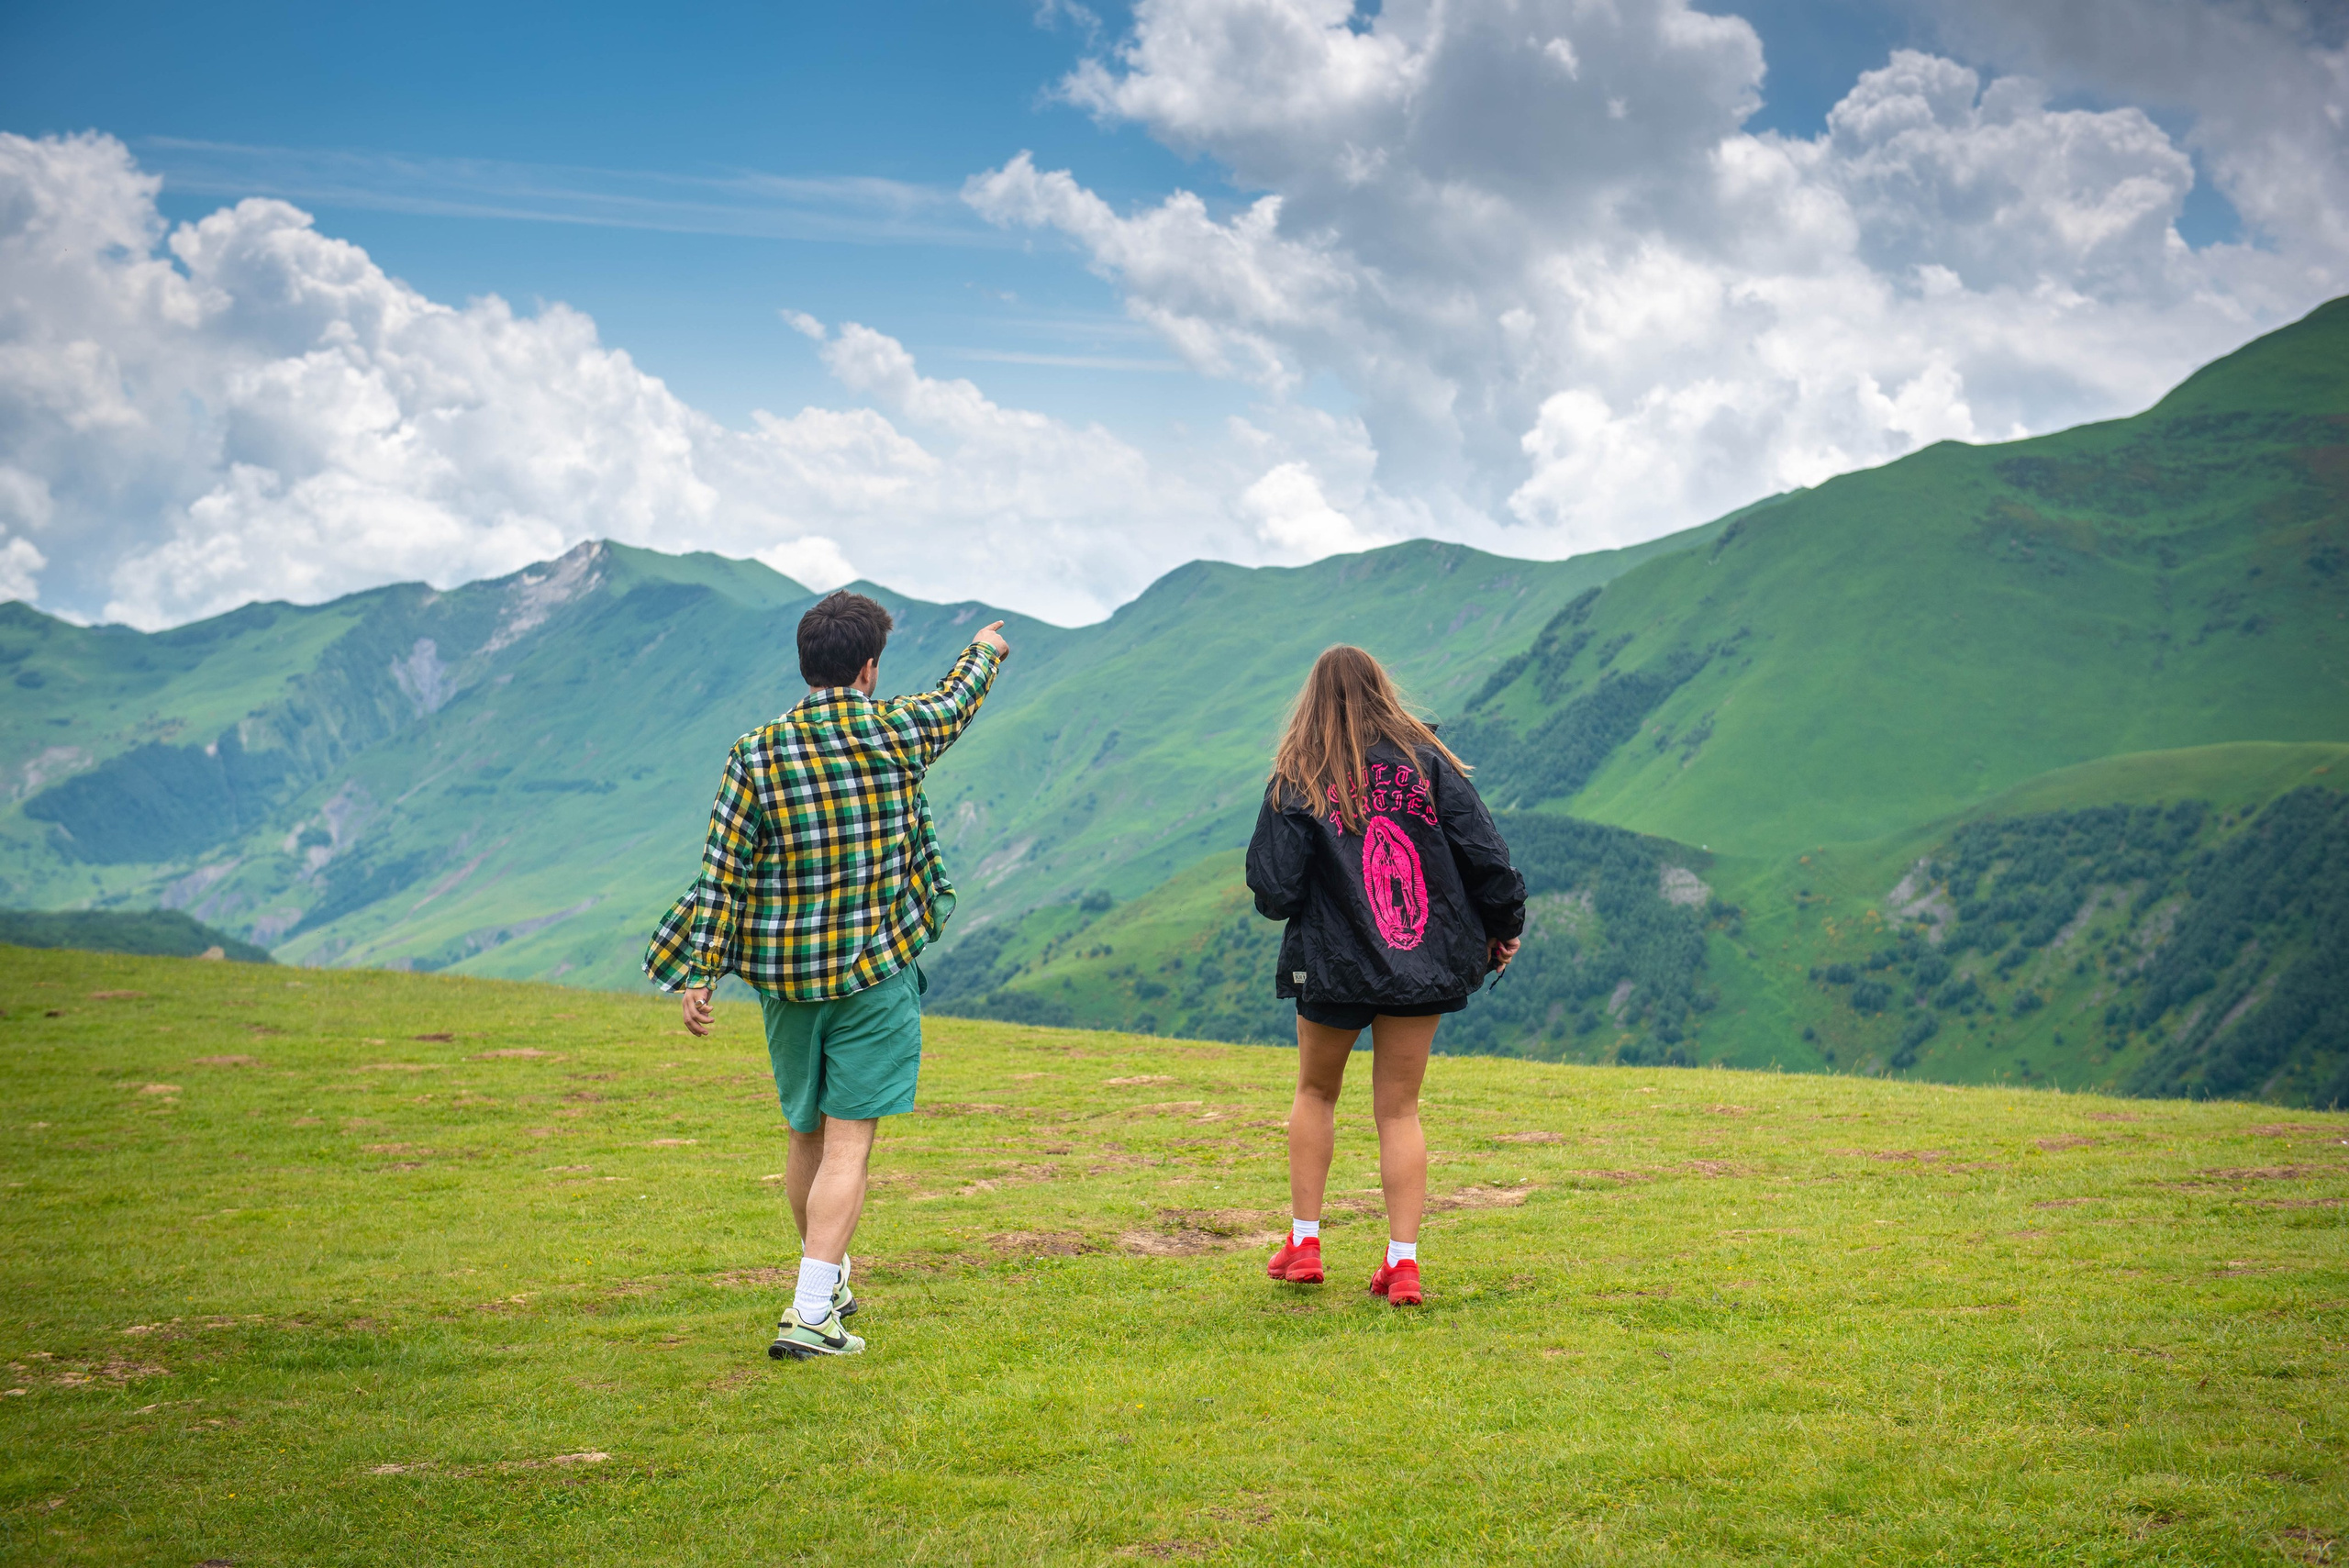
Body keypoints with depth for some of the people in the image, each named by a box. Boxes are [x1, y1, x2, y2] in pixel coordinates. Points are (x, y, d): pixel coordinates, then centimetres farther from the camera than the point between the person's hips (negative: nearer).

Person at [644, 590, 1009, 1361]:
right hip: (876, 973, -3)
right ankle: (810, 1315, -12)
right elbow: (955, 703, 16)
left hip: (785, 976, 3)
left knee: (807, 1136, 18)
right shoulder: (896, 734, -6)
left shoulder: (757, 754, -6)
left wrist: (698, 977, -3)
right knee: (848, 1144, -4)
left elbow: (722, 873, -7)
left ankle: (828, 1276, 38)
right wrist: (984, 653, 37)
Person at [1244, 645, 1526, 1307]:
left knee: (1315, 1091, 20)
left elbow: (1274, 890, -10)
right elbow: (1485, 855, -3)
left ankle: (1303, 1243, 20)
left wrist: (1273, 892, 13)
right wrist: (1504, 928, 11)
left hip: (1333, 962, -1)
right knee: (1400, 1109, 9)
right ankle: (1403, 1263, 3)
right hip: (1424, 963, 1)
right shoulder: (1427, 761, 0)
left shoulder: (1297, 780, -5)